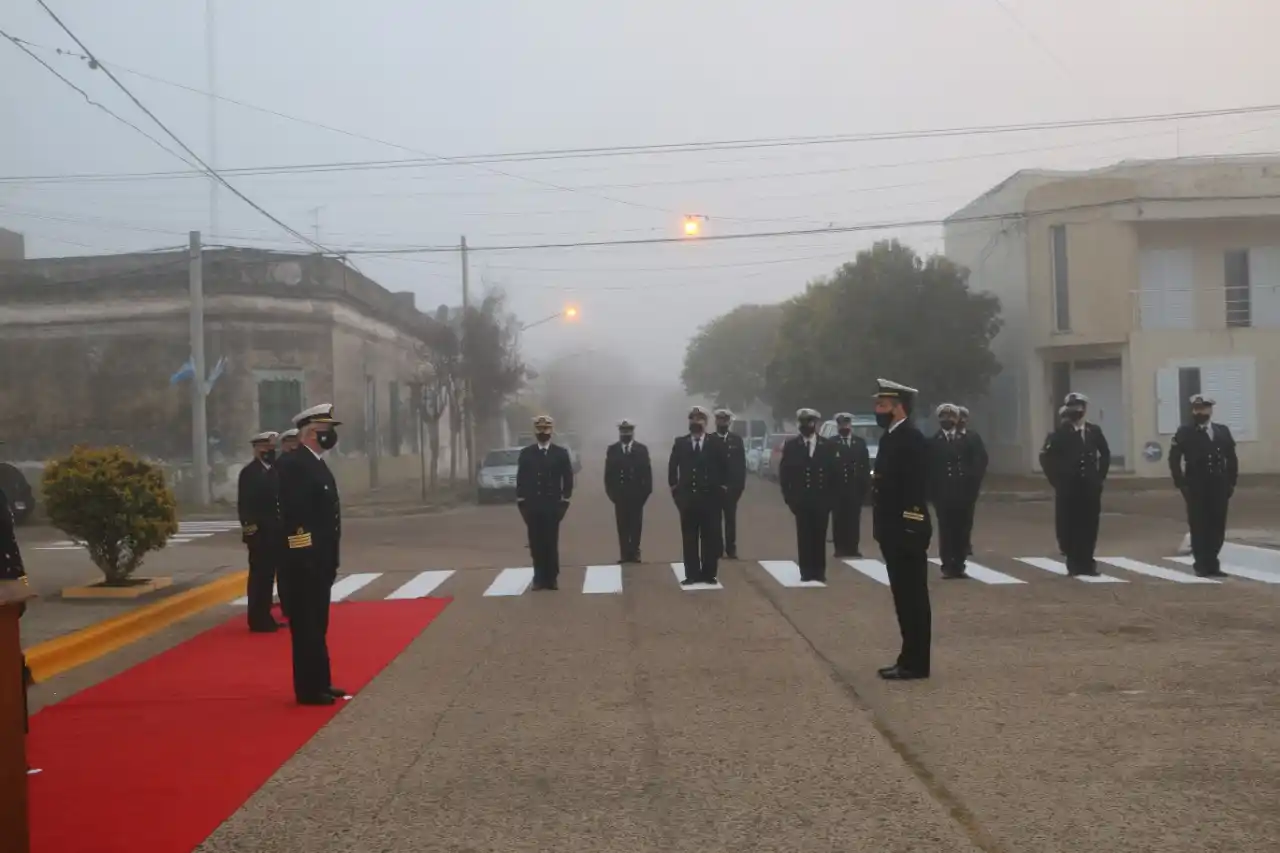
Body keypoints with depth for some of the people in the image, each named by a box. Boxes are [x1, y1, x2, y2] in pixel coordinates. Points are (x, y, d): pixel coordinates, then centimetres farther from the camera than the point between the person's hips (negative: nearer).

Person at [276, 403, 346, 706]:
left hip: (320, 560, 10)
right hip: (304, 560, -10)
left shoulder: (317, 463, 15)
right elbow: (293, 512, -22)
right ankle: (309, 689, 3)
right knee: (306, 626, -3)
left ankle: (320, 682, 23)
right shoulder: (292, 463, -15)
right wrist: (305, 554, -23)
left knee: (317, 625, 15)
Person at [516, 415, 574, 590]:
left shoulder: (561, 453, 4)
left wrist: (565, 501, -4)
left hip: (552, 505, -1)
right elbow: (521, 479, 6)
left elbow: (568, 479, 4)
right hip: (532, 505, 1)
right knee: (536, 544, 2)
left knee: (551, 543, -2)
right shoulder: (526, 454, 6)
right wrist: (521, 501, -1)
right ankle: (539, 577, 7)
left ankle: (552, 577, 3)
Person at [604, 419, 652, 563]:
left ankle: (634, 552, 8)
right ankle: (625, 553, 4)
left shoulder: (642, 449, 3)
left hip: (637, 493, 0)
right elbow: (609, 472, 2)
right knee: (622, 525, 2)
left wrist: (646, 491, -8)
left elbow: (647, 471, 0)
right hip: (619, 494, 0)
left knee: (636, 525, 3)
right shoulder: (612, 450, 4)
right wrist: (611, 491, -6)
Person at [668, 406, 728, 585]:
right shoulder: (680, 443, 5)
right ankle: (692, 574, 7)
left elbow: (725, 467, 6)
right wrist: (674, 486, 1)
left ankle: (709, 574, 9)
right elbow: (672, 466, 8)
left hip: (710, 497, 0)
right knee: (689, 538, 2)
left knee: (710, 538, 2)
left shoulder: (716, 444, 3)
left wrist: (723, 487, -1)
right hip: (687, 497, 0)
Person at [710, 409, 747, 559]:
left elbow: (742, 463, 4)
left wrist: (741, 484, -3)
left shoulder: (736, 439, 5)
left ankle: (731, 548, 8)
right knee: (716, 519, 2)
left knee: (730, 518, 4)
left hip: (732, 486, 1)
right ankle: (717, 548, 5)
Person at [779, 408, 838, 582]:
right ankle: (806, 572, 4)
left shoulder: (828, 445, 4)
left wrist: (831, 497, -3)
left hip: (822, 499, 0)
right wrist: (789, 496, -3)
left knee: (819, 536, 2)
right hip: (801, 499, 0)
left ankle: (819, 572, 9)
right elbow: (784, 472, 3)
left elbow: (835, 471, 4)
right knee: (804, 536, 0)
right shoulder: (791, 445, 3)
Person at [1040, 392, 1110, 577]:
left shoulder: (1094, 430, 7)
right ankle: (1074, 563, 5)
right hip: (1069, 486, -3)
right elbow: (1047, 456, -5)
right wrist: (1058, 478, -7)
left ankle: (1087, 562, 11)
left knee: (1090, 524, 3)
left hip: (1090, 485, 3)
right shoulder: (1061, 433, -4)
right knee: (1071, 525, -2)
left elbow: (1105, 454, 16)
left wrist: (1100, 476, 9)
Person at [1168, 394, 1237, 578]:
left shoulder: (1223, 431, 11)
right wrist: (1180, 483, -8)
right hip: (1195, 488, -3)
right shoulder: (1184, 432, 1)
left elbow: (1232, 459, 13)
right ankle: (1202, 565, 3)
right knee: (1199, 527, -3)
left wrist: (1231, 482, 5)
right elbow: (1174, 459, -2)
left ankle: (1212, 564, 14)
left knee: (1218, 527, 3)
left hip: (1219, 487, 3)